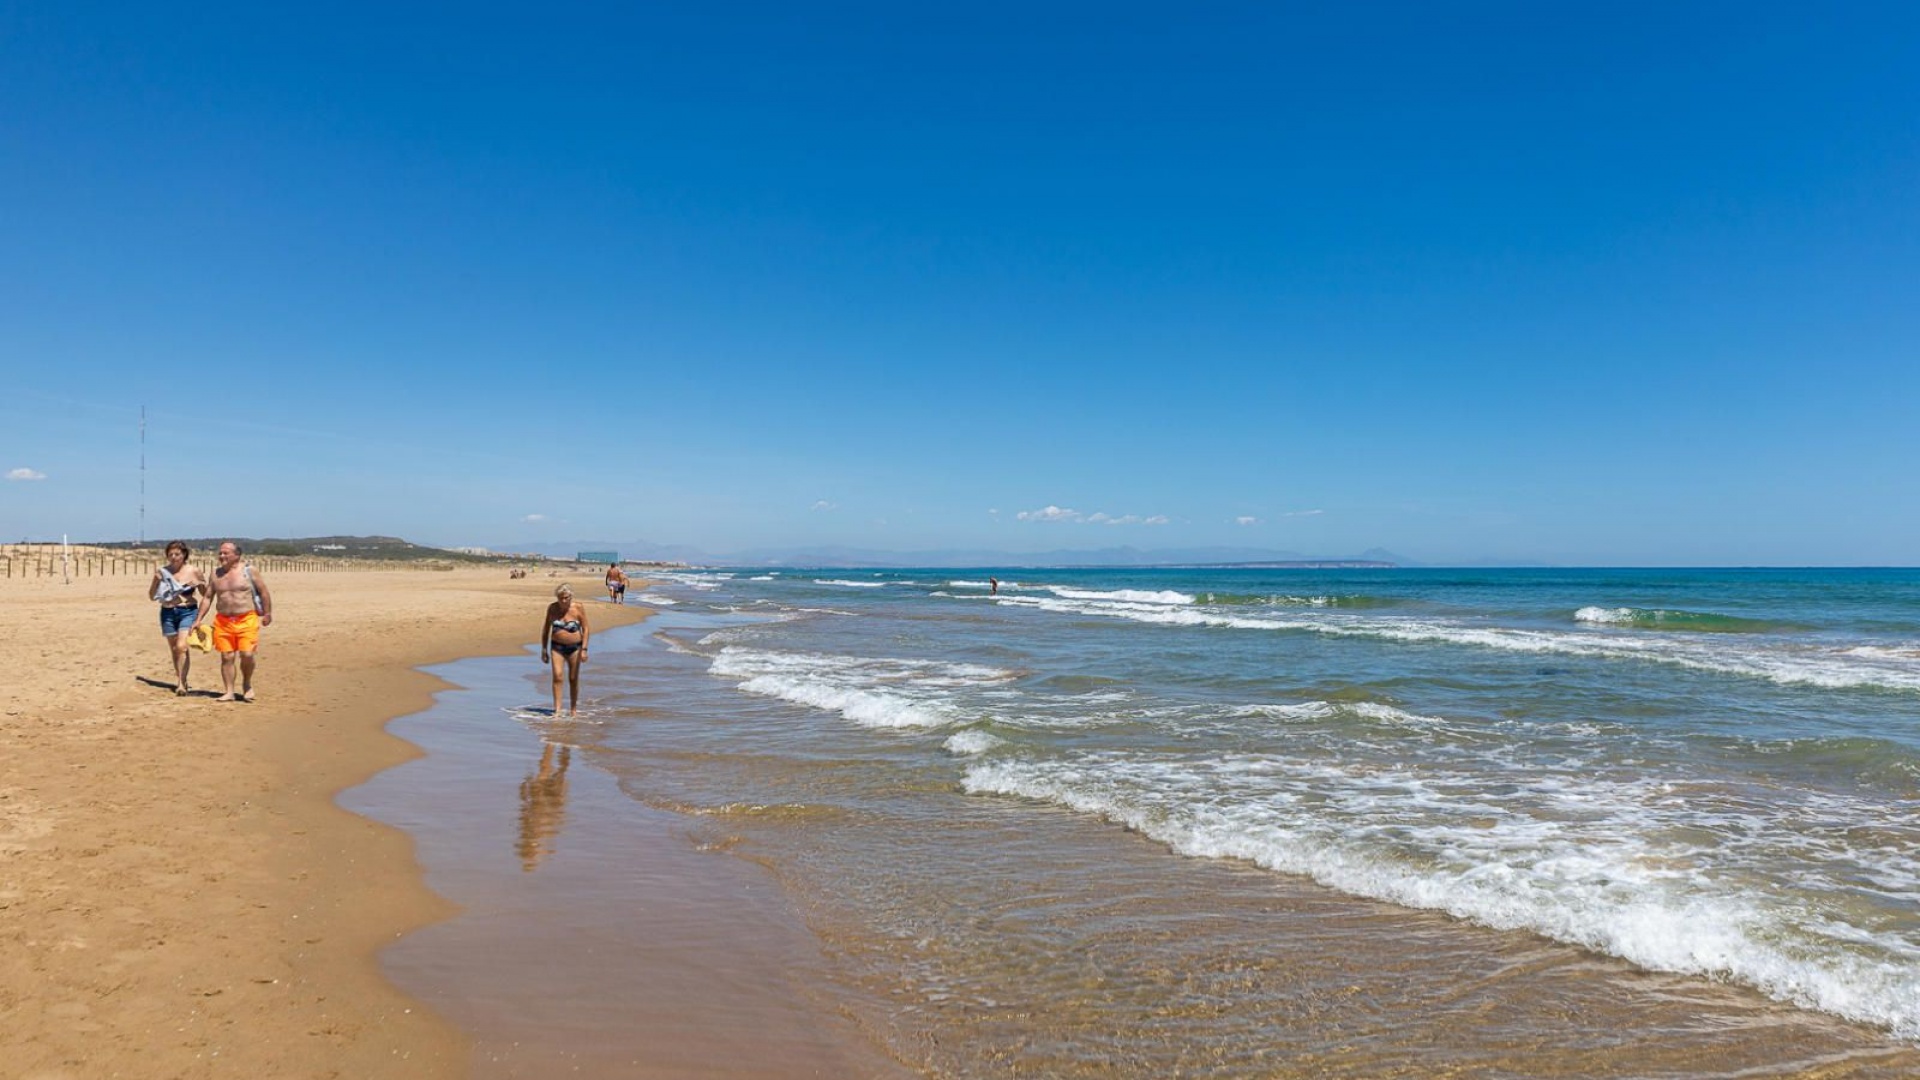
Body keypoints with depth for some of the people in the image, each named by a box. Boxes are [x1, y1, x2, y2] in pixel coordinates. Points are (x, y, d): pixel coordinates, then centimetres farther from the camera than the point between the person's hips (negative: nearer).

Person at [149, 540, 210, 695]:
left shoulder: (193, 572, -2)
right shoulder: (162, 572, 2)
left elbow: (205, 595, 8)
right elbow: (152, 596, 9)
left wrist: (205, 584, -13)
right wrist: (156, 581, -7)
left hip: (188, 612, -3)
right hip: (168, 613, 3)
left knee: (182, 646, -16)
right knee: (174, 648, 14)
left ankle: (182, 683, -16)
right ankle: (178, 678, 31)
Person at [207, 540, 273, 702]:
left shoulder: (249, 571, -1)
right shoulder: (216, 573, 10)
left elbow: (264, 592, 3)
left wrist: (267, 613, 3)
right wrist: (199, 619, 12)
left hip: (247, 620, -3)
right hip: (223, 621, 4)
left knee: (247, 654, -12)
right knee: (226, 657, 2)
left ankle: (247, 684, 13)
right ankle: (229, 692, 9)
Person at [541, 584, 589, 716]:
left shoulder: (578, 607, -8)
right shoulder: (552, 608, -2)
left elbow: (586, 629, -6)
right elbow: (546, 628, 8)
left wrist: (584, 649, -13)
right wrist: (544, 649, 7)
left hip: (574, 647, -1)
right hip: (557, 647, 1)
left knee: (573, 679, 6)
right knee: (557, 676, -14)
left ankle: (573, 709, 20)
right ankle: (557, 710, -14)